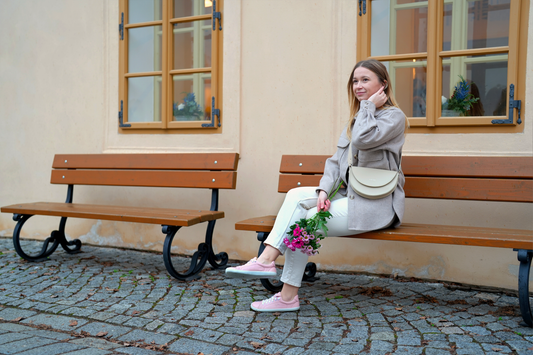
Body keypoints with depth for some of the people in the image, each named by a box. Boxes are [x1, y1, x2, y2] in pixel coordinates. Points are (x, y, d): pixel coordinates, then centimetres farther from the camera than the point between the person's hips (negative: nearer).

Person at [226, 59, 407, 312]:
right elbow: (336, 161, 10)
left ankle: (288, 297, -12)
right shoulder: (357, 118, 20)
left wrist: (368, 106, -10)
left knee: (303, 223, -19)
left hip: (375, 203, -7)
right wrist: (324, 190, -8)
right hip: (348, 194, 8)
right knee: (296, 195, -16)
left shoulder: (394, 116, -5)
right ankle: (267, 258, -25)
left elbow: (363, 139, -27)